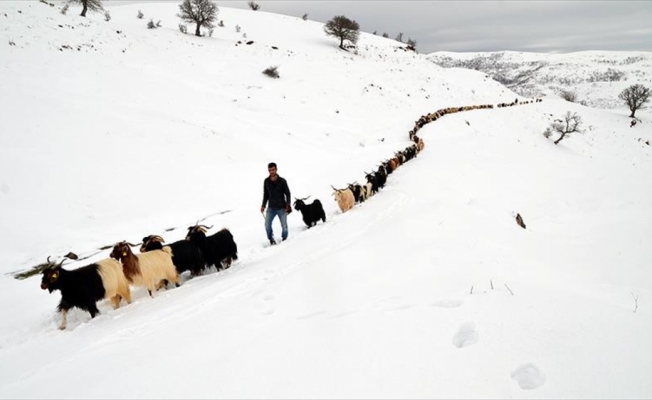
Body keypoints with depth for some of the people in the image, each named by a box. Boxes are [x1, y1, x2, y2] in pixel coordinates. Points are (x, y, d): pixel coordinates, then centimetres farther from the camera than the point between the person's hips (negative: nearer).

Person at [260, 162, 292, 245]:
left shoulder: (282, 181, -8)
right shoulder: (266, 181, 0)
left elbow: (287, 194, -3)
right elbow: (265, 194, 11)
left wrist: (288, 205, -12)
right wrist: (263, 205, 7)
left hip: (282, 208, -2)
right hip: (271, 208, 2)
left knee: (284, 226, 1)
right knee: (267, 225, -10)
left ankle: (284, 240, 26)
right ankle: (271, 240, 11)